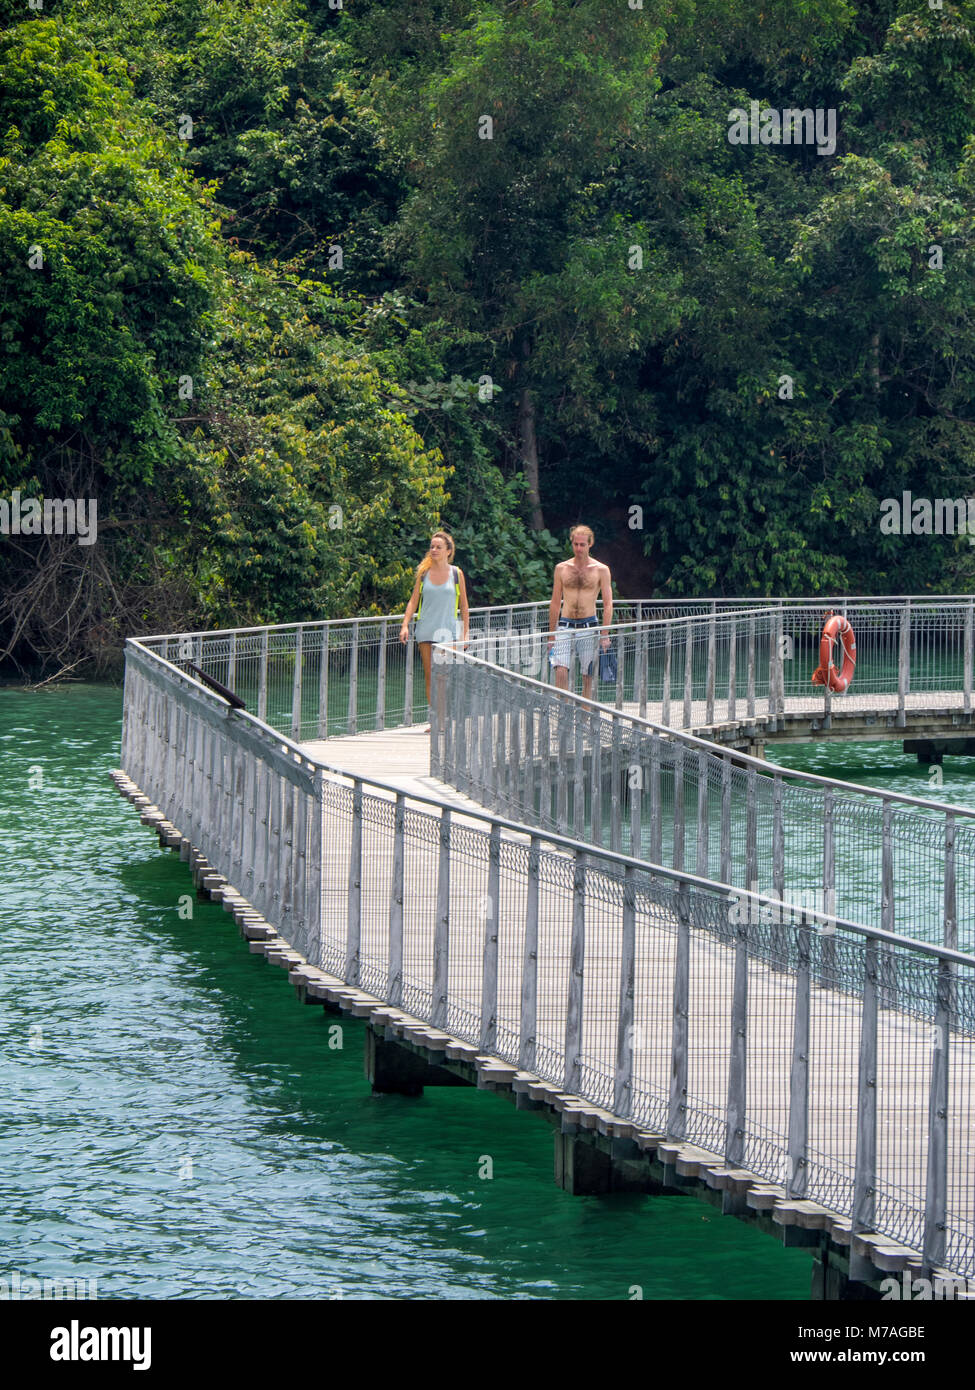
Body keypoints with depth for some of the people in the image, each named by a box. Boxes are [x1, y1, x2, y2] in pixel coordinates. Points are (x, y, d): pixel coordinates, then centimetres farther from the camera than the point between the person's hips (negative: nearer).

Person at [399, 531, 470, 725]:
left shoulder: (456, 573, 3)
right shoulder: (424, 572, 7)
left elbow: (463, 606, 7)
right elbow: (414, 600, 8)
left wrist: (465, 633, 3)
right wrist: (405, 625, -3)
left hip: (447, 630, -3)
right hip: (425, 629, 3)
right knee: (429, 676, 3)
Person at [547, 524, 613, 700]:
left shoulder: (601, 570, 1)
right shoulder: (561, 569, 7)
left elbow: (608, 605, 0)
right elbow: (555, 603, 12)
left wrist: (605, 635, -9)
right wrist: (551, 635, 10)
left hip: (588, 627, -1)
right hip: (565, 626, 1)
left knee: (588, 676, 2)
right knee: (561, 672, -15)